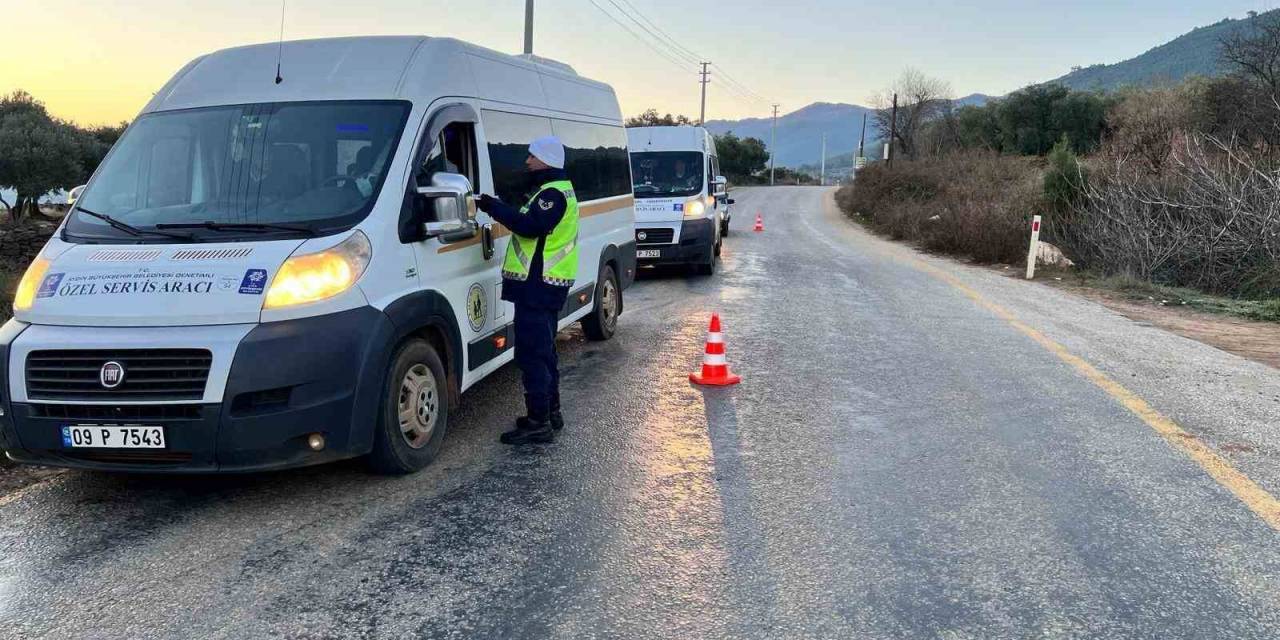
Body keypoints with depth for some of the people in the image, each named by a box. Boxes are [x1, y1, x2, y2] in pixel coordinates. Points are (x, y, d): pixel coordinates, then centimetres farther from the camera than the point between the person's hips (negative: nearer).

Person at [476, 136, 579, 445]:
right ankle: (551, 412, 28)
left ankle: (539, 422, -6)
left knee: (532, 353, -9)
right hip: (546, 283, 12)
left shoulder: (552, 194, -15)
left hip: (537, 284, -12)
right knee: (543, 351, 18)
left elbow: (530, 226, -27)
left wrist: (494, 207, -20)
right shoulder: (558, 189, 20)